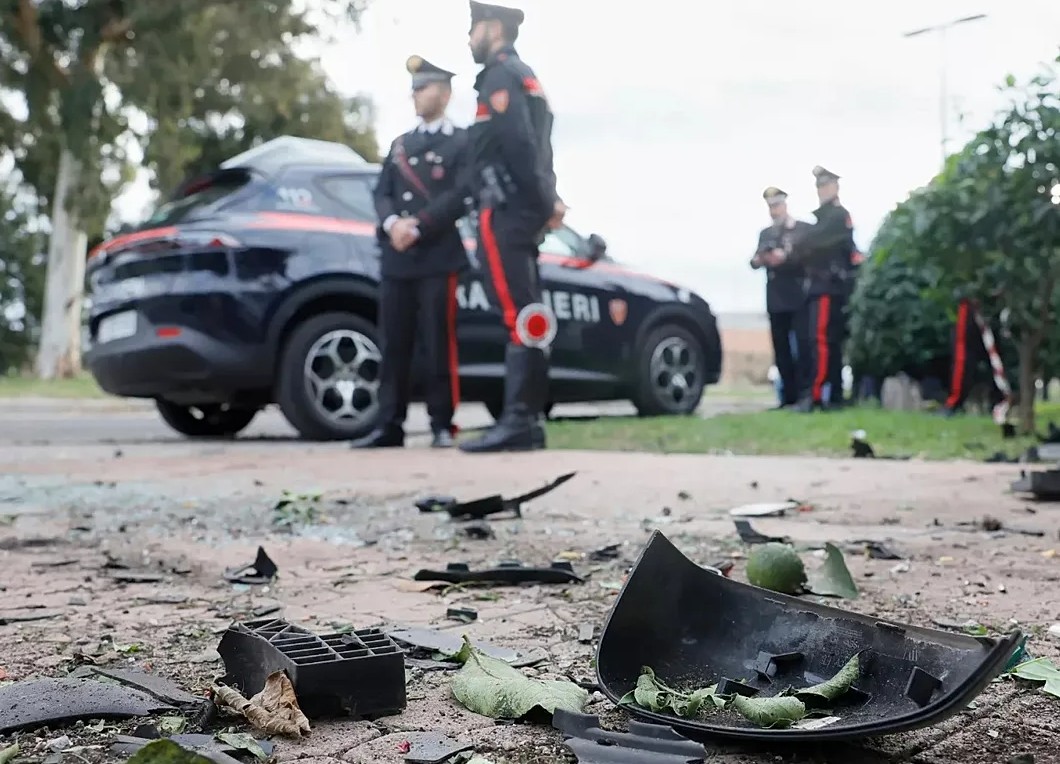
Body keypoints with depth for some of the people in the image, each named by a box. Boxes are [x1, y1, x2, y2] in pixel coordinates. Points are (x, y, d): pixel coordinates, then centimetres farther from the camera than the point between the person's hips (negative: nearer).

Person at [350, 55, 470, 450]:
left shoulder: (462, 142, 5)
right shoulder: (400, 144, 23)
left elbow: (459, 196, -7)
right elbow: (382, 193, 13)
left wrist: (417, 227, -15)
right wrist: (392, 223, -9)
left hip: (438, 257, -5)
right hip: (395, 258, 5)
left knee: (439, 344, -4)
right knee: (393, 346, 3)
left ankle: (442, 426, 2)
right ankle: (388, 426, 5)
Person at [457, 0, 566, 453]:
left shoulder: (501, 75, -5)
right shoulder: (525, 77, 27)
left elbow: (518, 145, -17)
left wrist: (545, 204, -12)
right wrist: (547, 203, 8)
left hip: (505, 214, -10)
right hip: (524, 214, 10)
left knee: (518, 318, -14)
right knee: (526, 319, 6)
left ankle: (518, 421, -15)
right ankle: (527, 420, 8)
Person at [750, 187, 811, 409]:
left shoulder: (806, 229, 6)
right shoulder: (766, 234, 19)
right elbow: (756, 261, 11)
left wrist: (786, 258, -18)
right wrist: (757, 260, -12)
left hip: (799, 299, -5)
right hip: (776, 300, 5)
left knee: (803, 346, -11)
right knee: (781, 350, 4)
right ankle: (789, 396, 8)